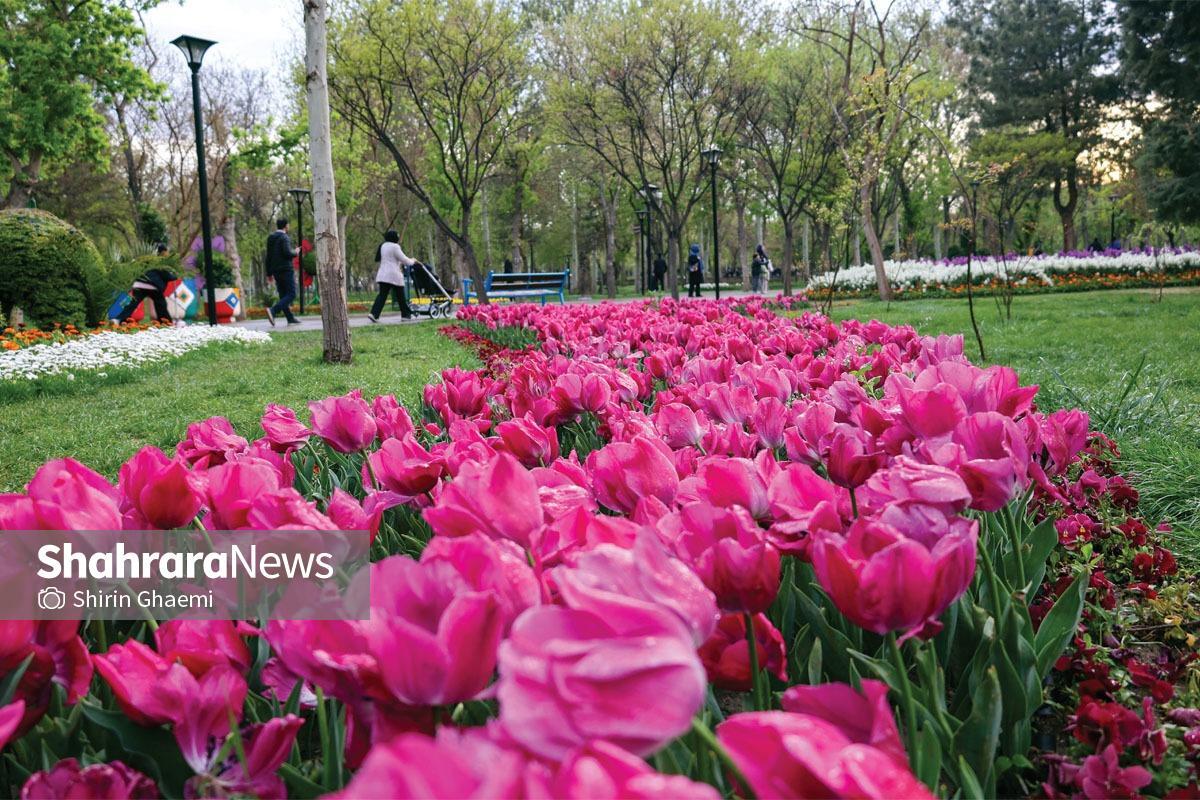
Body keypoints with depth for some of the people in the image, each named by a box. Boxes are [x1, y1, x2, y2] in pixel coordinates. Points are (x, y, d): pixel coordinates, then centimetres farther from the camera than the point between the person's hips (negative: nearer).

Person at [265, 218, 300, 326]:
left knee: (283, 295, 10)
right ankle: (273, 311, -23)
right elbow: (287, 253, -22)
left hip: (276, 271, 8)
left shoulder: (270, 238, 13)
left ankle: (291, 319, 9)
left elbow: (268, 257, 14)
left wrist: (269, 273, 17)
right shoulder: (284, 237, -10)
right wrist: (295, 253, -1)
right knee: (291, 295, -6)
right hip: (286, 270, -8)